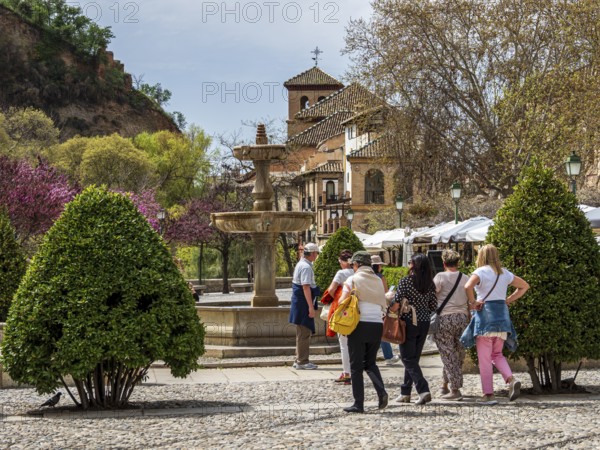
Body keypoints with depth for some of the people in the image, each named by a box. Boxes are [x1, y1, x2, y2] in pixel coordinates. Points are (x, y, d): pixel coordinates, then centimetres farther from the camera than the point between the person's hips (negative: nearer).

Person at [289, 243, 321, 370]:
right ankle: (302, 362, -1)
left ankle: (299, 360, 24)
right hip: (303, 304, -10)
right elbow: (306, 287, -23)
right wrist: (311, 307, -24)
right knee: (304, 333, -5)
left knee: (302, 333, 17)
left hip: (298, 302, 10)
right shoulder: (306, 267, -18)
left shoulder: (300, 264, 14)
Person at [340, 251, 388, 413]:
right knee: (370, 362, 18)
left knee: (356, 365, 5)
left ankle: (359, 404, 3)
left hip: (360, 324, -4)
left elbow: (342, 301, -9)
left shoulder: (353, 280, -2)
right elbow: (383, 304, 9)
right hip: (377, 325, 4)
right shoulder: (378, 281, 12)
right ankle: (381, 391, -6)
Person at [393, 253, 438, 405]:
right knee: (413, 358, 15)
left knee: (409, 359, -1)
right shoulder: (430, 284, 3)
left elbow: (396, 303, -11)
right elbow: (434, 306, 6)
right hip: (424, 323, 5)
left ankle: (423, 390, -17)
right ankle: (405, 392, 20)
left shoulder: (405, 281, -12)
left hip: (409, 323, -5)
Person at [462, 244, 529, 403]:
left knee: (484, 358, 1)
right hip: (502, 314, 6)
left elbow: (468, 286, -27)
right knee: (497, 354, 18)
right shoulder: (504, 273, 12)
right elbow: (524, 286, 21)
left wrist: (473, 303, -13)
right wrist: (508, 300, 15)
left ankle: (488, 394, 1)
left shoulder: (481, 272, -7)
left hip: (485, 314, -6)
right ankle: (511, 379, -6)